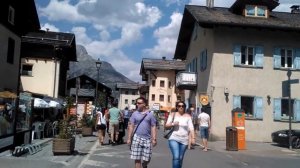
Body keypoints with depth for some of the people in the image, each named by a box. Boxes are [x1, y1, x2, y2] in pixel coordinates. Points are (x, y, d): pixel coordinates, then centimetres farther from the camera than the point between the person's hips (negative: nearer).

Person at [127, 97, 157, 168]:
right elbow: (131, 126, 5)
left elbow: (153, 127, 3)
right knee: (137, 159, -1)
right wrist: (129, 138, -1)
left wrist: (154, 139, -4)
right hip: (137, 138, 0)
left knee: (146, 159, 6)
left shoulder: (150, 114, 3)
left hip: (147, 139, 0)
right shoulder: (135, 114, 4)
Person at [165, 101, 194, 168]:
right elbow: (166, 126, 3)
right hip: (174, 138, -2)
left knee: (180, 158, 8)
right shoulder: (172, 114, 3)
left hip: (184, 140, 2)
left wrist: (193, 138, -11)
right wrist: (173, 124, -16)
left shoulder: (188, 116, 4)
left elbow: (191, 128, 0)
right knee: (176, 157, -18)